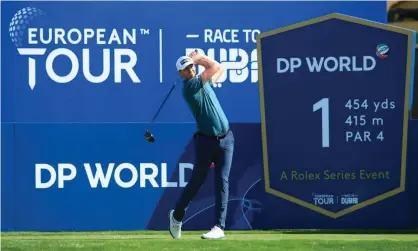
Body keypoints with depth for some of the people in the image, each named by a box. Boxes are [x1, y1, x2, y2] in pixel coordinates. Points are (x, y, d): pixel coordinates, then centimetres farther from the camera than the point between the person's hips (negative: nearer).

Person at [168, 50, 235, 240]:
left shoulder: (203, 81, 11)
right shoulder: (189, 87, -13)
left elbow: (219, 68, 23)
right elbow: (214, 67, -16)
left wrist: (197, 58, 16)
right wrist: (198, 57, 0)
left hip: (225, 139, 5)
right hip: (206, 140, -5)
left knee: (222, 181, -6)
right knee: (197, 181, 4)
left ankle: (219, 227, -10)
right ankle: (177, 216, 28)